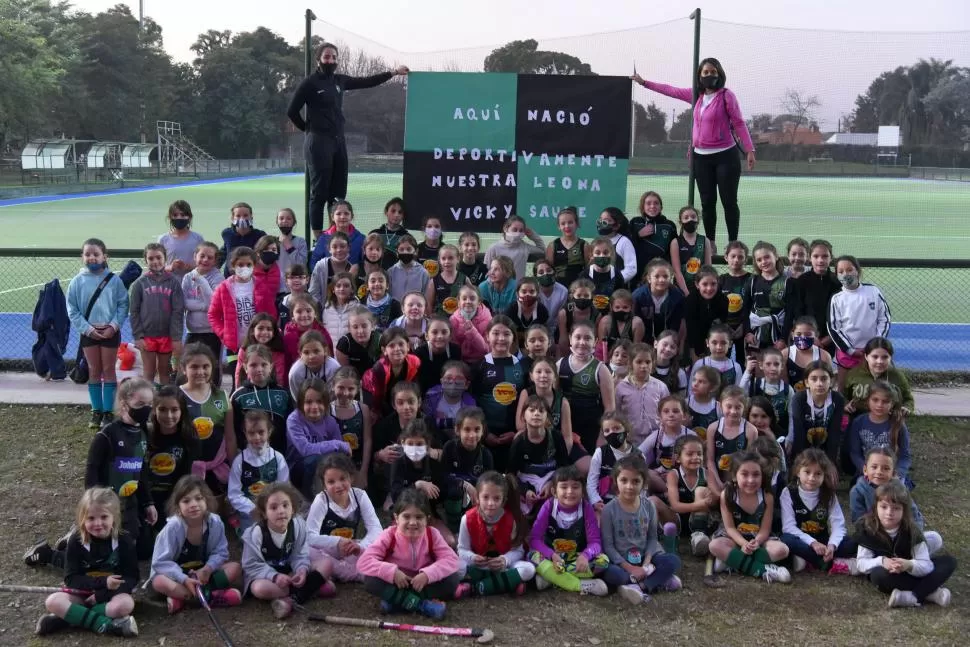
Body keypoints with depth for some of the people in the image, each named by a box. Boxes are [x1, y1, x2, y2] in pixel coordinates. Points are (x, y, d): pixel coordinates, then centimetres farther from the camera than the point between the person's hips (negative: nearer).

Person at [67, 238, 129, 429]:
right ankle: (96, 411, 18)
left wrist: (114, 326, -14)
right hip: (89, 332, 1)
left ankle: (108, 411, 13)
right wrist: (87, 328, -11)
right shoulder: (77, 281, -4)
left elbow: (123, 305, -4)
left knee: (108, 371, 6)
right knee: (94, 372, 10)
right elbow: (72, 309, -3)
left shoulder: (114, 280, -6)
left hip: (110, 332, -1)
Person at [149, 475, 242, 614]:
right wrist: (184, 579, -33)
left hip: (202, 573, 4)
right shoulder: (173, 526, -23)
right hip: (177, 574, -3)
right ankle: (210, 595, -29)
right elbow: (161, 562, -22)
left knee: (235, 568, -16)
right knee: (159, 582, -35)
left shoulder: (215, 522, -14)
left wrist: (207, 569, -26)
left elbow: (220, 553, -6)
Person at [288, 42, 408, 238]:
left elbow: (366, 82, 19)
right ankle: (318, 235, -1)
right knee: (320, 191, -5)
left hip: (339, 141, 7)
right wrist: (309, 129, 4)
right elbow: (292, 111, -5)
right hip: (318, 142, -7)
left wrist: (393, 73, 16)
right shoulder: (310, 83, -6)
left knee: (338, 192, 8)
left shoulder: (339, 81, 12)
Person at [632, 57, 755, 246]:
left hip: (726, 156, -5)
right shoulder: (696, 95, 9)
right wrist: (644, 82, 26)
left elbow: (739, 123, -9)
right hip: (701, 157, 5)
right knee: (707, 203, 8)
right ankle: (710, 243, 15)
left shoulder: (726, 95, -7)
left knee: (729, 202, -2)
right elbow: (671, 90, 21)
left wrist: (749, 150, -15)